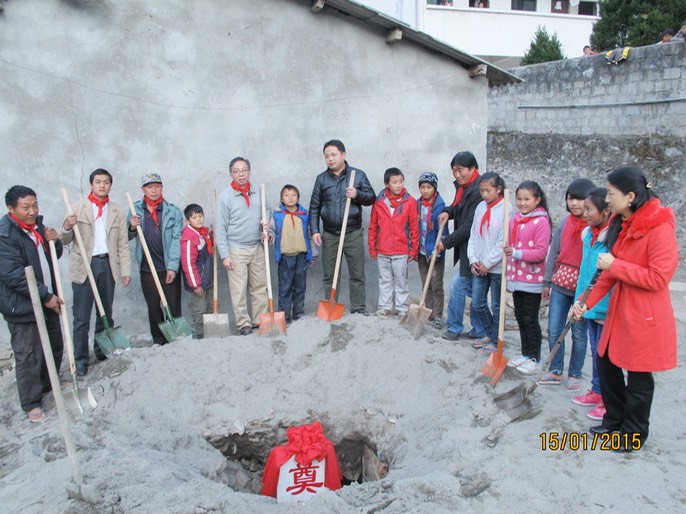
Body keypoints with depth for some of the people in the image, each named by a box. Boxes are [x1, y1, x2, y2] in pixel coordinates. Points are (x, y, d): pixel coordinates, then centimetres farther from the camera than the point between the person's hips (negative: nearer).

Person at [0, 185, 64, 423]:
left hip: (47, 300, 8)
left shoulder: (37, 225, 7)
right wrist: (46, 296, -22)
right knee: (29, 357, 1)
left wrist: (54, 241, -7)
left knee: (55, 346, 21)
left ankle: (49, 383, 42)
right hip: (22, 306, -8)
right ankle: (31, 403, 16)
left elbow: (53, 257, 16)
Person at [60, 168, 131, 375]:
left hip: (108, 265, 3)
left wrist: (126, 270, 0)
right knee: (81, 317, -1)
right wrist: (67, 227, -19)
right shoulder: (77, 208, 2)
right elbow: (64, 240, 2)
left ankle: (102, 351, 26)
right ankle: (80, 359, 6)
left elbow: (123, 244, 6)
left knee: (106, 313, 12)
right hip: (84, 266, -2)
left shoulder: (118, 211, 8)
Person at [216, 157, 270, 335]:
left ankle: (260, 320, 22)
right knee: (239, 290, -1)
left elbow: (265, 214, 20)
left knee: (260, 287, 10)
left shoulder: (257, 193, 5)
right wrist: (225, 255, -12)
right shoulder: (225, 197, -8)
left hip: (257, 248, 5)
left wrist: (266, 228, -3)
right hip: (236, 251, -5)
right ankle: (243, 324, 11)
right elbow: (221, 229, -9)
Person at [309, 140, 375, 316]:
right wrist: (314, 230, -1)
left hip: (353, 233, -1)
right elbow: (314, 207, 7)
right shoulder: (321, 179, 6)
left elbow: (371, 197, 5)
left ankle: (359, 309, 11)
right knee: (329, 275, 7)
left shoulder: (358, 175, 2)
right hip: (329, 234, 2)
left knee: (357, 274, 2)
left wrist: (357, 194, -15)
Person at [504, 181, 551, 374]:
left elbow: (541, 252, -18)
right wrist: (508, 273, 17)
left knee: (530, 320, 3)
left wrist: (517, 253, -28)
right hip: (516, 278, 7)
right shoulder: (515, 220, 8)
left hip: (532, 280, -7)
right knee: (520, 317, 16)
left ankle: (534, 359, 17)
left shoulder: (541, 221, -13)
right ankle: (525, 354, 30)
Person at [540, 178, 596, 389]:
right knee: (553, 331, 8)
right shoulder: (564, 223, 2)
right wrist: (547, 281, 12)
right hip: (560, 284, 4)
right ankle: (555, 371, 24)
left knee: (578, 333, 9)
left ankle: (574, 375, 25)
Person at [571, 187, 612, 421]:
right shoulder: (589, 235, 6)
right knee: (596, 351, 20)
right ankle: (597, 391, 34)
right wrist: (580, 301, 11)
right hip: (590, 305, 8)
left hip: (607, 307, -8)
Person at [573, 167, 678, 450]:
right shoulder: (621, 224, 6)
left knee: (638, 377, 7)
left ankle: (634, 435, 27)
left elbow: (658, 278, -24)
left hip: (645, 317, -8)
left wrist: (615, 265, -21)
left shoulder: (659, 227, -20)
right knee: (606, 363, 17)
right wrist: (588, 303, 8)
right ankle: (614, 420, 37)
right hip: (619, 310, 8)